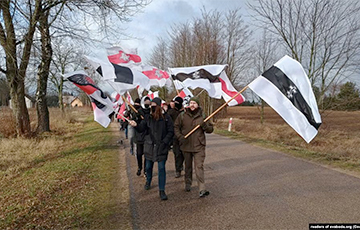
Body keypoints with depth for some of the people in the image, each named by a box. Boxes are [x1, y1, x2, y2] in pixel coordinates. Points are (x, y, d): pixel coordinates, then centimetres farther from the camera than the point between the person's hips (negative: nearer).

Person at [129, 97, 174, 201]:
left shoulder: (166, 118, -8)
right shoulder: (148, 117, -2)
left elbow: (170, 132, -5)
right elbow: (141, 128, -8)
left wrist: (164, 142, -15)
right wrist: (136, 125, -29)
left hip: (161, 147, -3)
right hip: (149, 146, 3)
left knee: (161, 168, -1)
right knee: (148, 166, 19)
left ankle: (162, 190, 10)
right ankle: (148, 181, 47)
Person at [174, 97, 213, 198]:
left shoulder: (202, 116, 0)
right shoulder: (182, 116, 1)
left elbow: (210, 129, 5)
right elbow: (176, 127, 9)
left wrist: (205, 126, -17)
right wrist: (180, 137, -6)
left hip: (199, 146, -2)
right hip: (186, 145, 2)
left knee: (199, 167, -9)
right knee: (188, 166, 17)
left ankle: (202, 189, -10)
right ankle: (188, 184, 35)